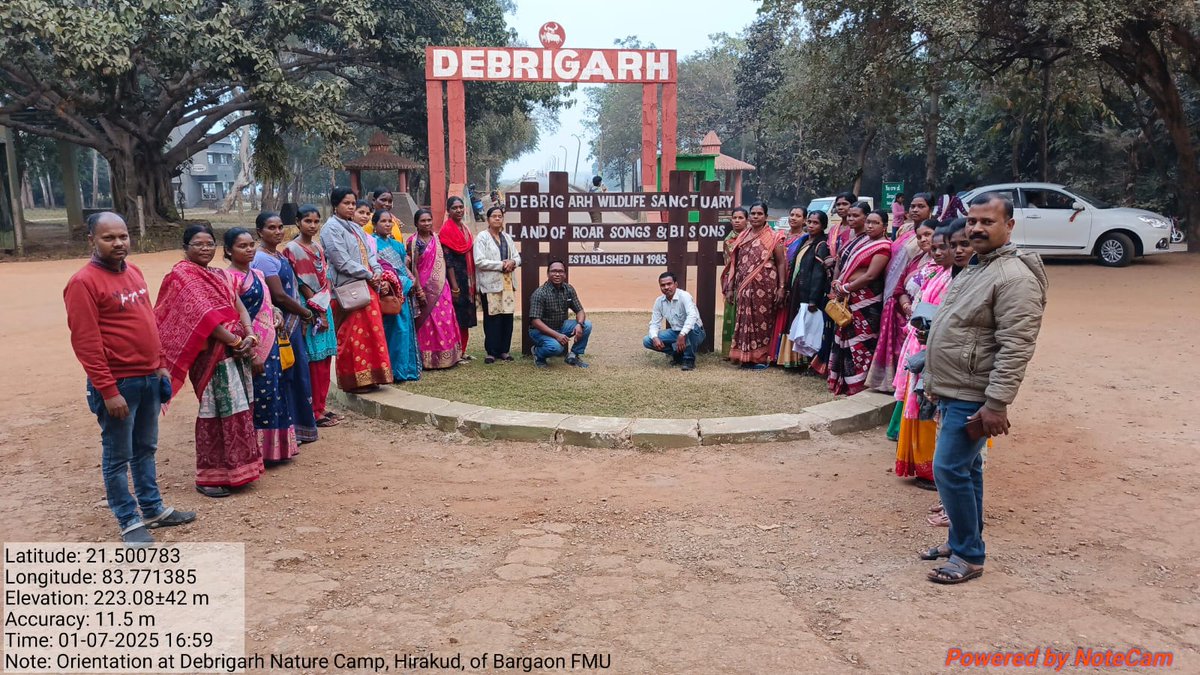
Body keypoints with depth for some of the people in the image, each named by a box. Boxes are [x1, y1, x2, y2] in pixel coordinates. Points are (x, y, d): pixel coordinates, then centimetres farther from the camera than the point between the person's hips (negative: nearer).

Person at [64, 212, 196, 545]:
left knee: (146, 449, 18)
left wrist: (160, 365, 15)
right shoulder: (83, 282, -14)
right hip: (118, 382, -8)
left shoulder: (134, 272, 10)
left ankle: (153, 509, 30)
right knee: (117, 457, 6)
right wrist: (108, 391, -19)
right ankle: (129, 522, 16)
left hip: (149, 377, 8)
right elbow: (86, 343, -18)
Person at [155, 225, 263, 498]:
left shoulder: (220, 276, 18)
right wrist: (235, 341, -15)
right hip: (211, 356, -8)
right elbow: (203, 315, -17)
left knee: (237, 410, 11)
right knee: (217, 413, -4)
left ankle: (232, 469, 23)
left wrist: (250, 336, -10)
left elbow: (238, 306, 8)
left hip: (235, 351, 8)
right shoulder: (180, 276, -8)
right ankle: (209, 477, 6)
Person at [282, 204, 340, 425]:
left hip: (324, 308, 7)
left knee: (325, 359, 9)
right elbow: (302, 285, -12)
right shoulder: (293, 249, -9)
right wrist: (319, 311, -12)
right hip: (310, 311, -7)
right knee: (314, 361, -4)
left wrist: (326, 309, 0)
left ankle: (322, 406, 18)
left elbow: (325, 279, 12)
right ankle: (315, 411, 3)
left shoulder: (318, 247, 13)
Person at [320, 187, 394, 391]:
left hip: (367, 287, 8)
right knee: (353, 334, -6)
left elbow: (369, 253, 17)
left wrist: (377, 271, -4)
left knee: (371, 332, 8)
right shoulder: (331, 228, -7)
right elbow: (342, 262, -14)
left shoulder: (356, 228, 20)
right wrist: (369, 275, -11)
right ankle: (354, 379, 2)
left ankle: (368, 376, 16)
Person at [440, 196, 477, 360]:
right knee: (456, 315, -4)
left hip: (467, 277, 8)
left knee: (465, 315, 10)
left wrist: (473, 281, 11)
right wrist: (454, 286, -19)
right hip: (455, 276, -8)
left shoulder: (466, 228, 13)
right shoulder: (446, 230, -10)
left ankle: (462, 351, 18)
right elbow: (448, 260, -15)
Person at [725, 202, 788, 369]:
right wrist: (730, 286, 11)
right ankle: (746, 357, 12)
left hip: (765, 286, -4)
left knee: (762, 319, -1)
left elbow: (781, 263, -3)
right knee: (745, 319, 4)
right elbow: (736, 263, 14)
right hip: (745, 286, 4)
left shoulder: (773, 237, 0)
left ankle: (762, 357, 9)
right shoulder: (743, 237, 13)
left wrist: (781, 287, -10)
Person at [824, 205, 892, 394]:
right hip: (848, 298, 8)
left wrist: (844, 288, -10)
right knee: (846, 339, 12)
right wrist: (836, 286, -1)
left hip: (866, 300, -8)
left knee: (862, 343, -3)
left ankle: (860, 384, 5)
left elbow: (870, 276, -17)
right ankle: (843, 381, 21)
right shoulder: (861, 241, 16)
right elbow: (844, 266, 15)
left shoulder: (883, 246, -9)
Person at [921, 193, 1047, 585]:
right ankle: (961, 540, 29)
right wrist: (936, 382, 22)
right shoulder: (976, 269, 13)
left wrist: (996, 404, -27)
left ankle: (969, 556, 4)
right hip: (953, 392, 10)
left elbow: (1016, 348, -25)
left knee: (950, 469, -8)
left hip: (973, 398, -10)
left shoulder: (1014, 277, -19)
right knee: (965, 468, 17)